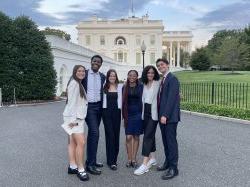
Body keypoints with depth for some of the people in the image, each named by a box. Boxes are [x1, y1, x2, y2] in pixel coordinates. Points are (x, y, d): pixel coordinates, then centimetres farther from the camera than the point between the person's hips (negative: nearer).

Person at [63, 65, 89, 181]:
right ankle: (80, 170, -6)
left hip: (78, 117, 9)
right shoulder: (74, 83, -9)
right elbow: (71, 102, -17)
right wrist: (73, 119, -21)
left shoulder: (79, 84, 20)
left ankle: (72, 167, 12)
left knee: (73, 142, 8)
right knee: (81, 142, -12)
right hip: (73, 118, -9)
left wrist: (76, 118, 14)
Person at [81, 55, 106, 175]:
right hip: (88, 106, -5)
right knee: (94, 133, -14)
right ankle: (90, 164, -6)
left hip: (98, 106, 5)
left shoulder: (102, 77, 8)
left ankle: (91, 160, 24)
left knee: (92, 133, 13)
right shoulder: (84, 74, -4)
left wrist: (103, 107, 7)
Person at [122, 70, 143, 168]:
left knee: (136, 137, 6)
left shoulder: (141, 87, 0)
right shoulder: (125, 87, 5)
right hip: (128, 115, 1)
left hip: (138, 114, -1)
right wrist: (124, 115, 3)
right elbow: (123, 101, 7)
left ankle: (134, 159, 17)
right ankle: (129, 159, 12)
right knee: (128, 137, -1)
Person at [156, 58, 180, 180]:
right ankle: (167, 163, 29)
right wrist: (161, 115, 11)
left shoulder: (172, 79, -11)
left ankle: (173, 168, 7)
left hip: (170, 116, -9)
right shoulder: (162, 80, 17)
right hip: (162, 116, 9)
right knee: (165, 141, 16)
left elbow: (171, 98, -19)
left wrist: (165, 115, -22)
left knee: (171, 141, -2)